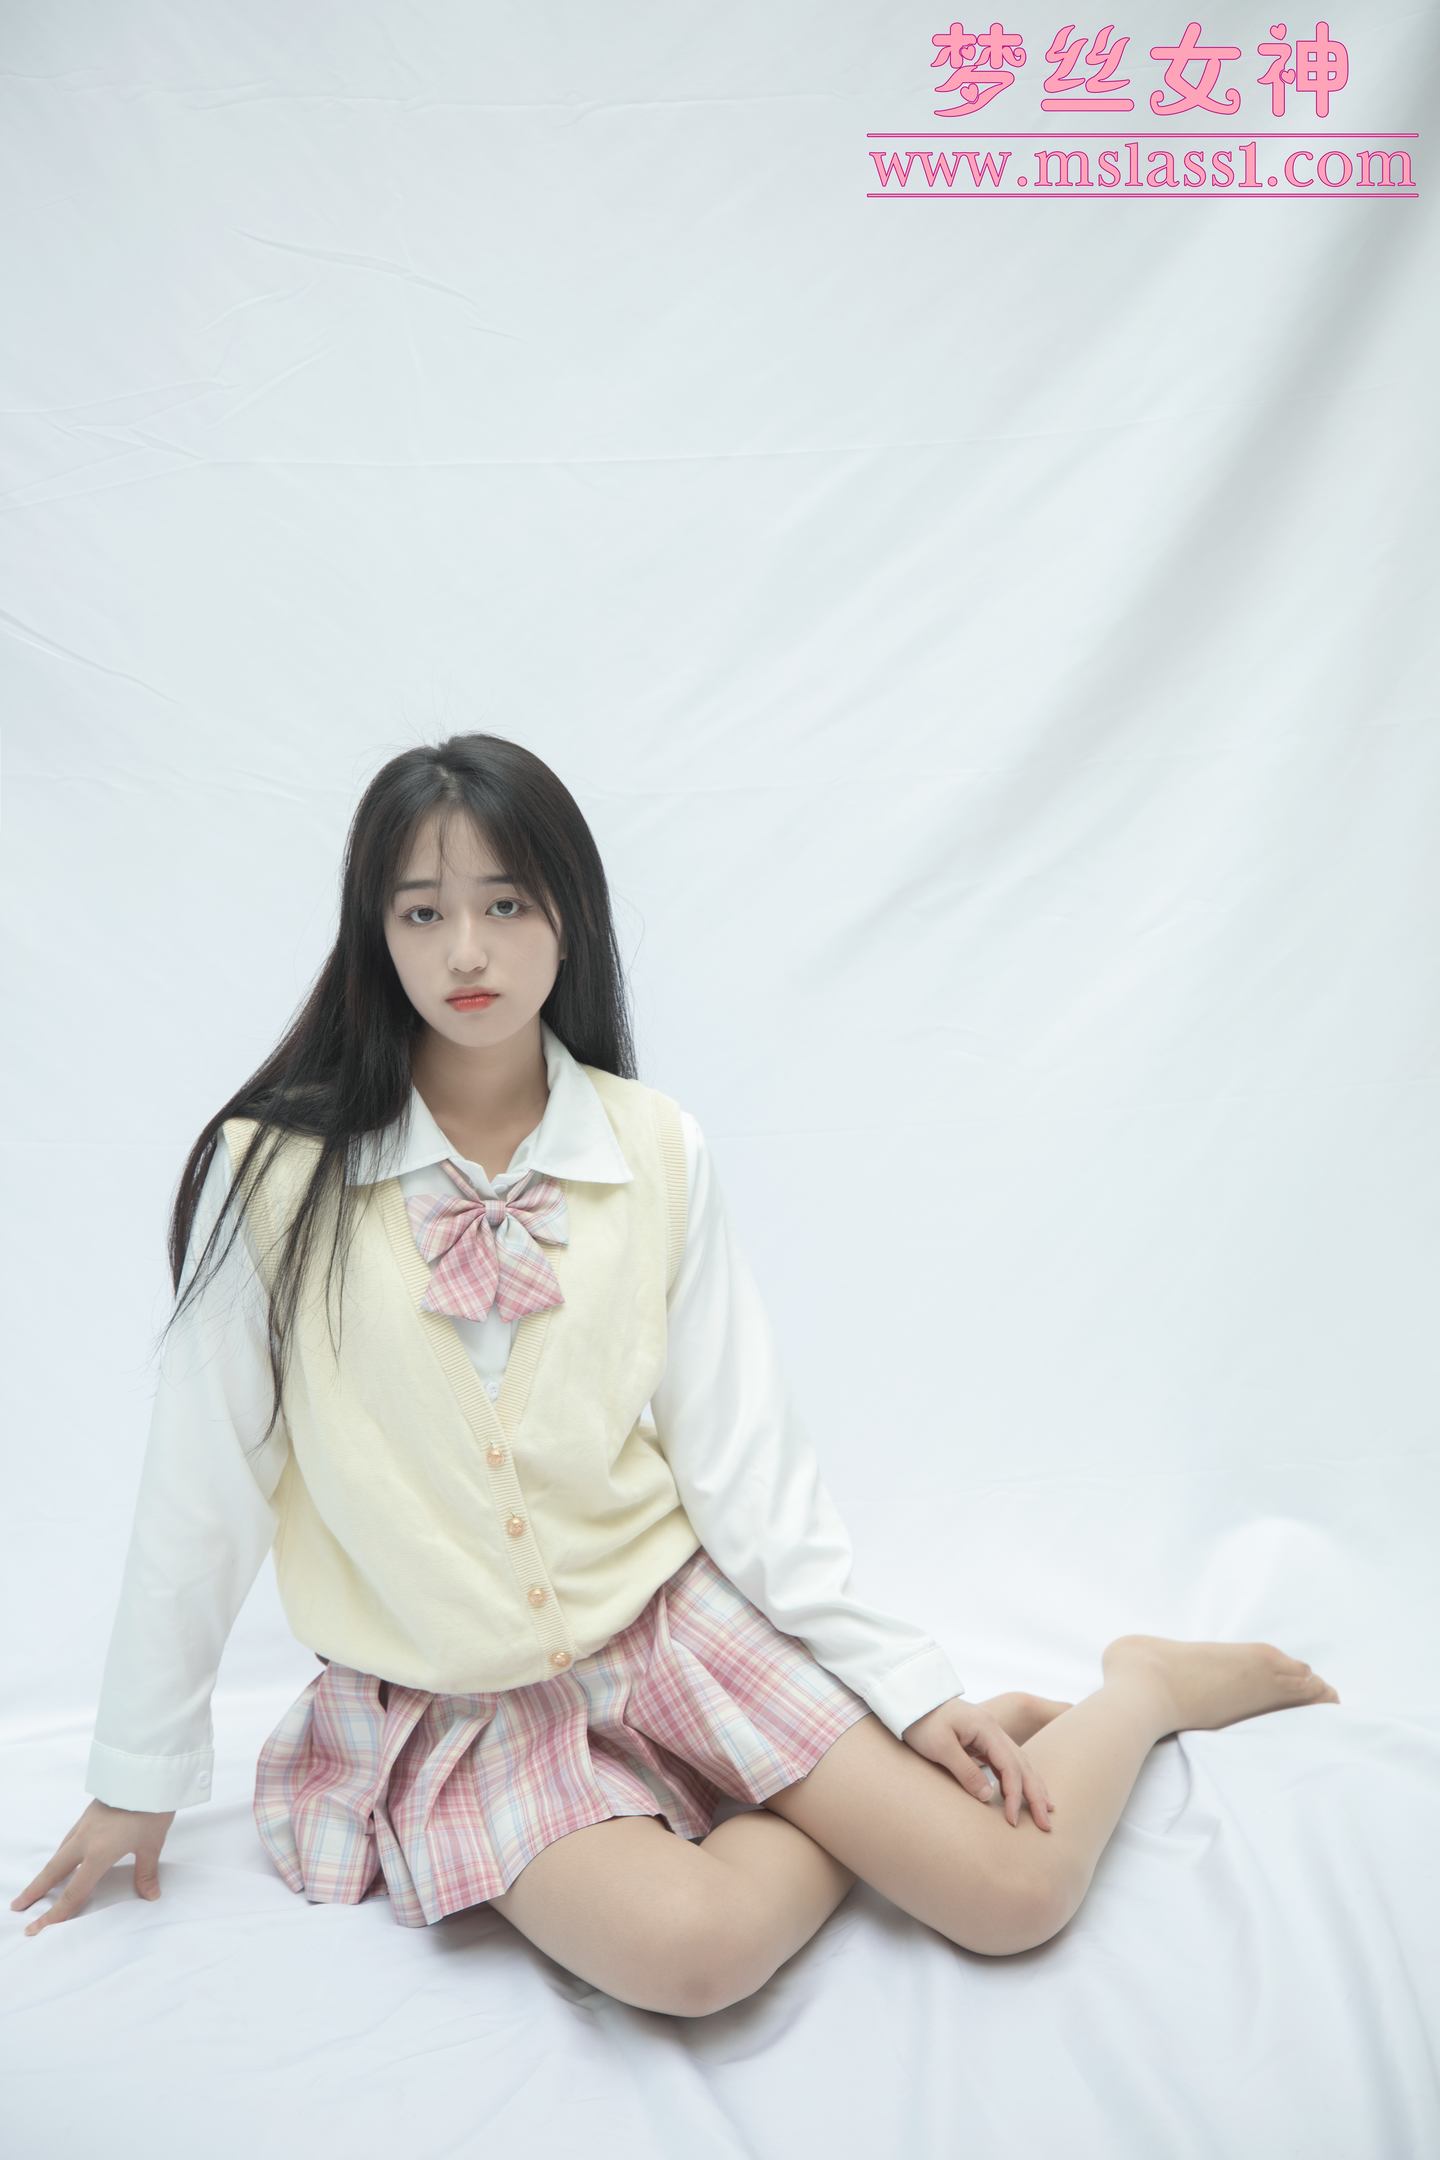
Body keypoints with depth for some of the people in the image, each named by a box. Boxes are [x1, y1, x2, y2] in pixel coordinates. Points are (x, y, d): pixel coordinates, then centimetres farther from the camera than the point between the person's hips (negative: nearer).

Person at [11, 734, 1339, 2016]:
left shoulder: (657, 1153, -5)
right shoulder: (274, 1171, -11)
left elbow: (743, 1456, -2)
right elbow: (203, 1484, -3)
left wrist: (911, 1686, -5)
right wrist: (138, 1774, 5)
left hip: (675, 1618, 1)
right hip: (456, 1708, 0)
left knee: (1013, 1898, -12)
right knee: (689, 1946, -29)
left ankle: (1149, 1687, 19)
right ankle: (849, 1825, 3)